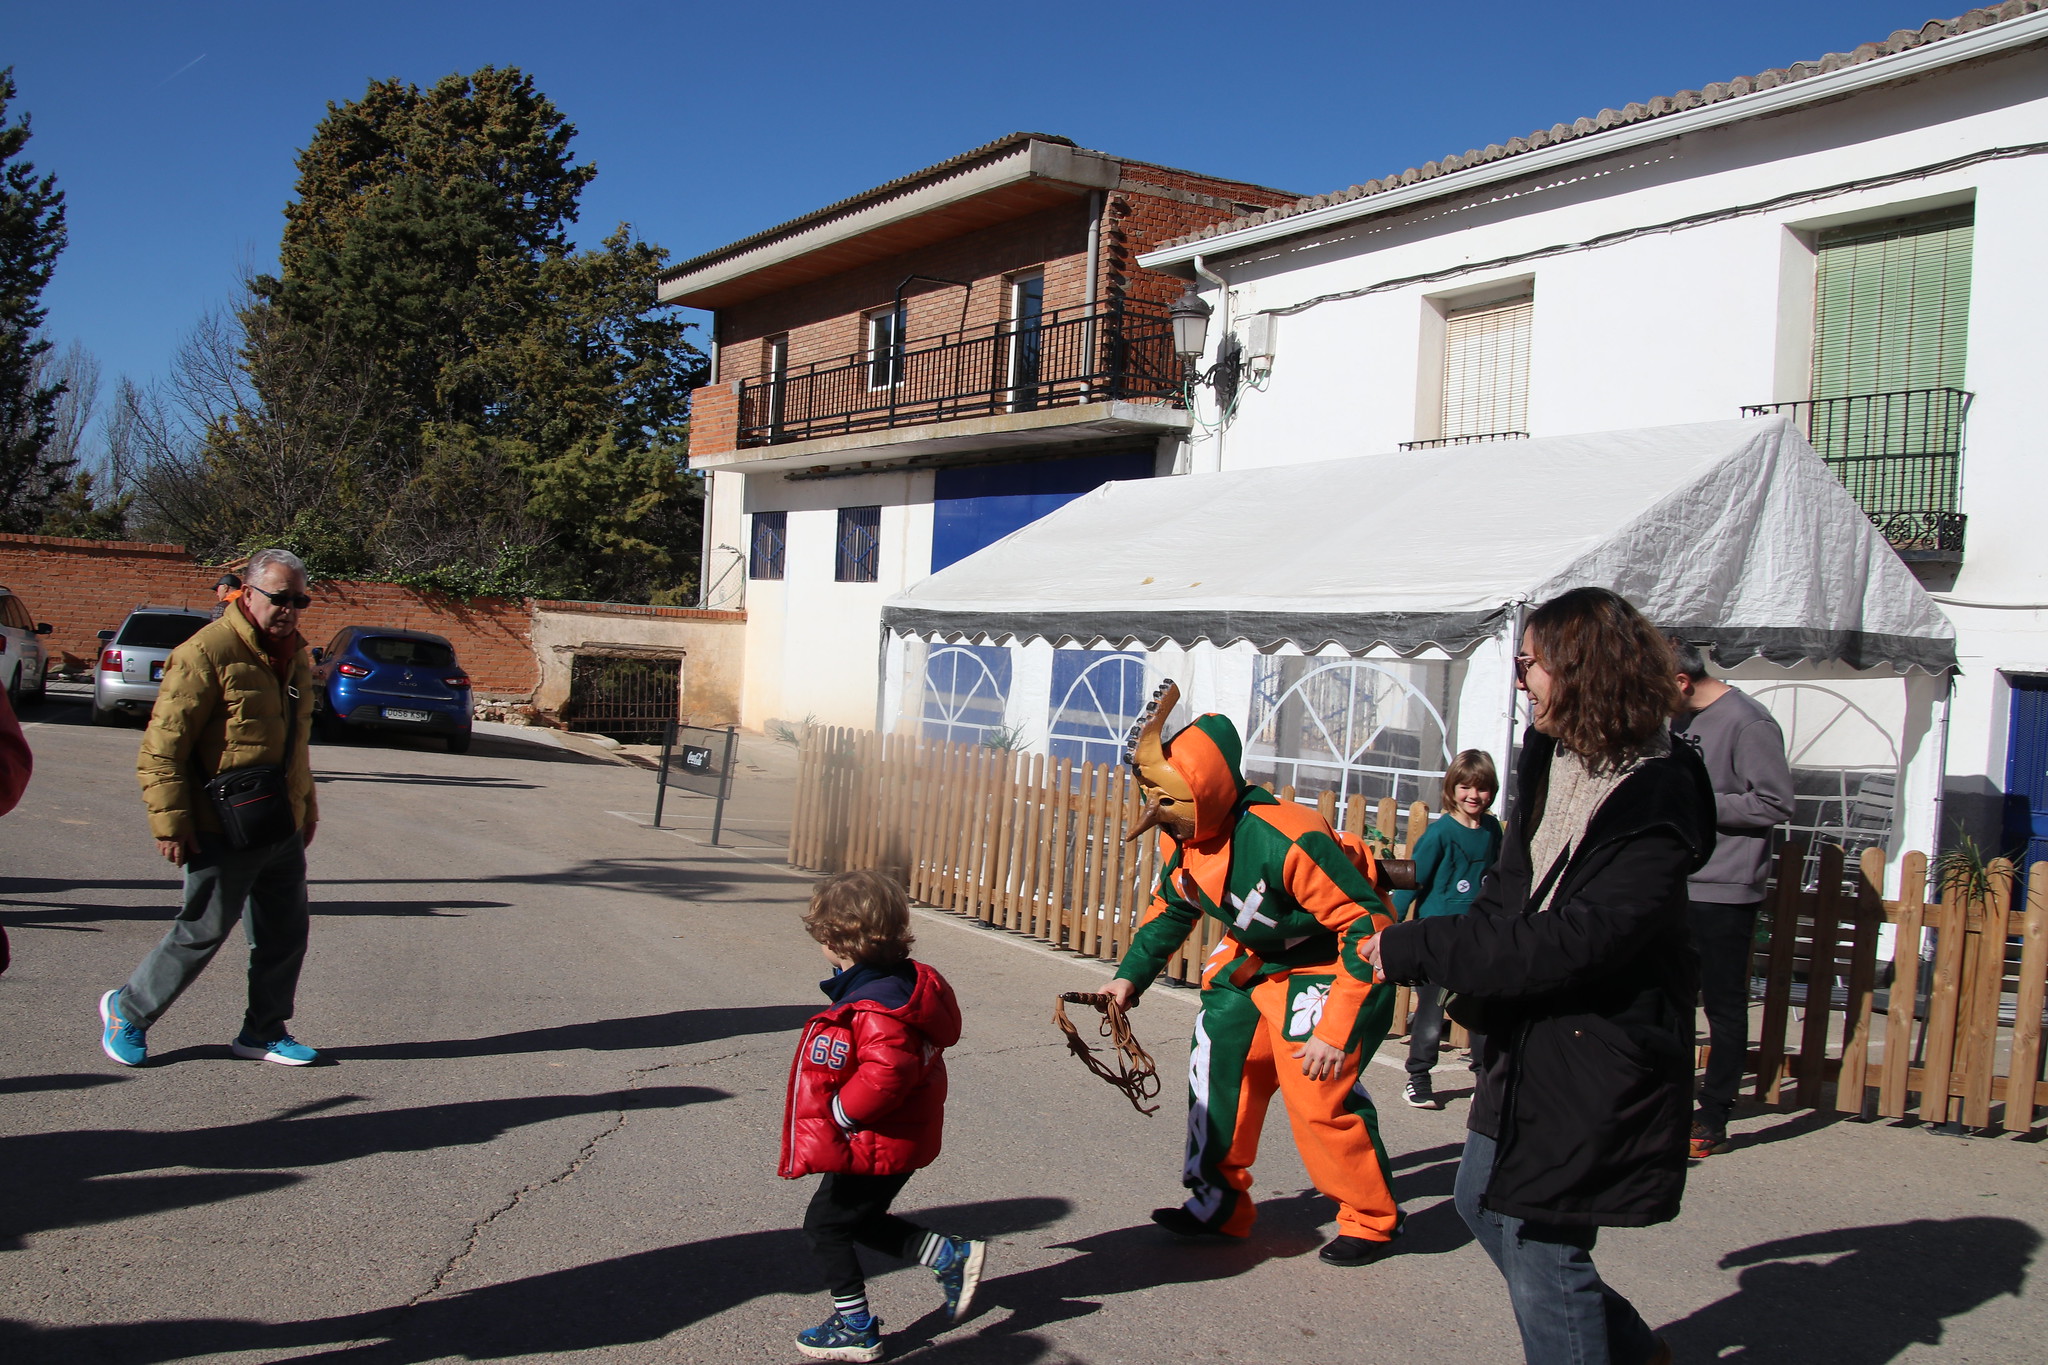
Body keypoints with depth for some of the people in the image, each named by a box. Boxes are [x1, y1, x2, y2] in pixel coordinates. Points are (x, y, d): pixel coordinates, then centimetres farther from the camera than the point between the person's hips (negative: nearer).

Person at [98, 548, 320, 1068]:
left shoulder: (296, 655, 12)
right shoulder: (207, 652, -15)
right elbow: (163, 745, -16)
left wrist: (306, 808, 25)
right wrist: (171, 823, -18)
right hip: (224, 834, -7)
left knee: (285, 934, 10)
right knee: (201, 933, 4)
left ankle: (263, 1031, 25)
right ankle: (128, 1010, 26)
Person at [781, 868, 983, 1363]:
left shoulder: (874, 1009, -30)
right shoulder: (908, 981, 2)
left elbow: (885, 1074, -40)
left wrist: (838, 1113, -25)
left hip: (876, 1147, -10)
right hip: (908, 1136, 10)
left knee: (825, 1225, 8)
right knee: (861, 1219, 26)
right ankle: (954, 1256, 26)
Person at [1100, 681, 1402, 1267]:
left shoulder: (1285, 839, -36)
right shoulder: (1182, 839, -10)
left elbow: (1368, 928, -31)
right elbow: (1171, 908, 12)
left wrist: (1336, 1030, -31)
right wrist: (1131, 977, 3)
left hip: (1332, 965, -8)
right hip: (1256, 959, 8)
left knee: (1317, 1089, -15)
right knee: (1220, 1063, 3)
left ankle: (1371, 1220, 7)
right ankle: (1219, 1203, 20)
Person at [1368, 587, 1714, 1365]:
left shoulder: (1655, 803, -24)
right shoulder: (1549, 760, 2)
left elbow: (1573, 940, -30)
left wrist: (1416, 950, -25)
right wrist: (1475, 990, -5)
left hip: (1597, 1062, -9)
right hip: (1530, 1041, 9)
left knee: (1541, 1249, 0)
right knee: (1483, 1201, 21)